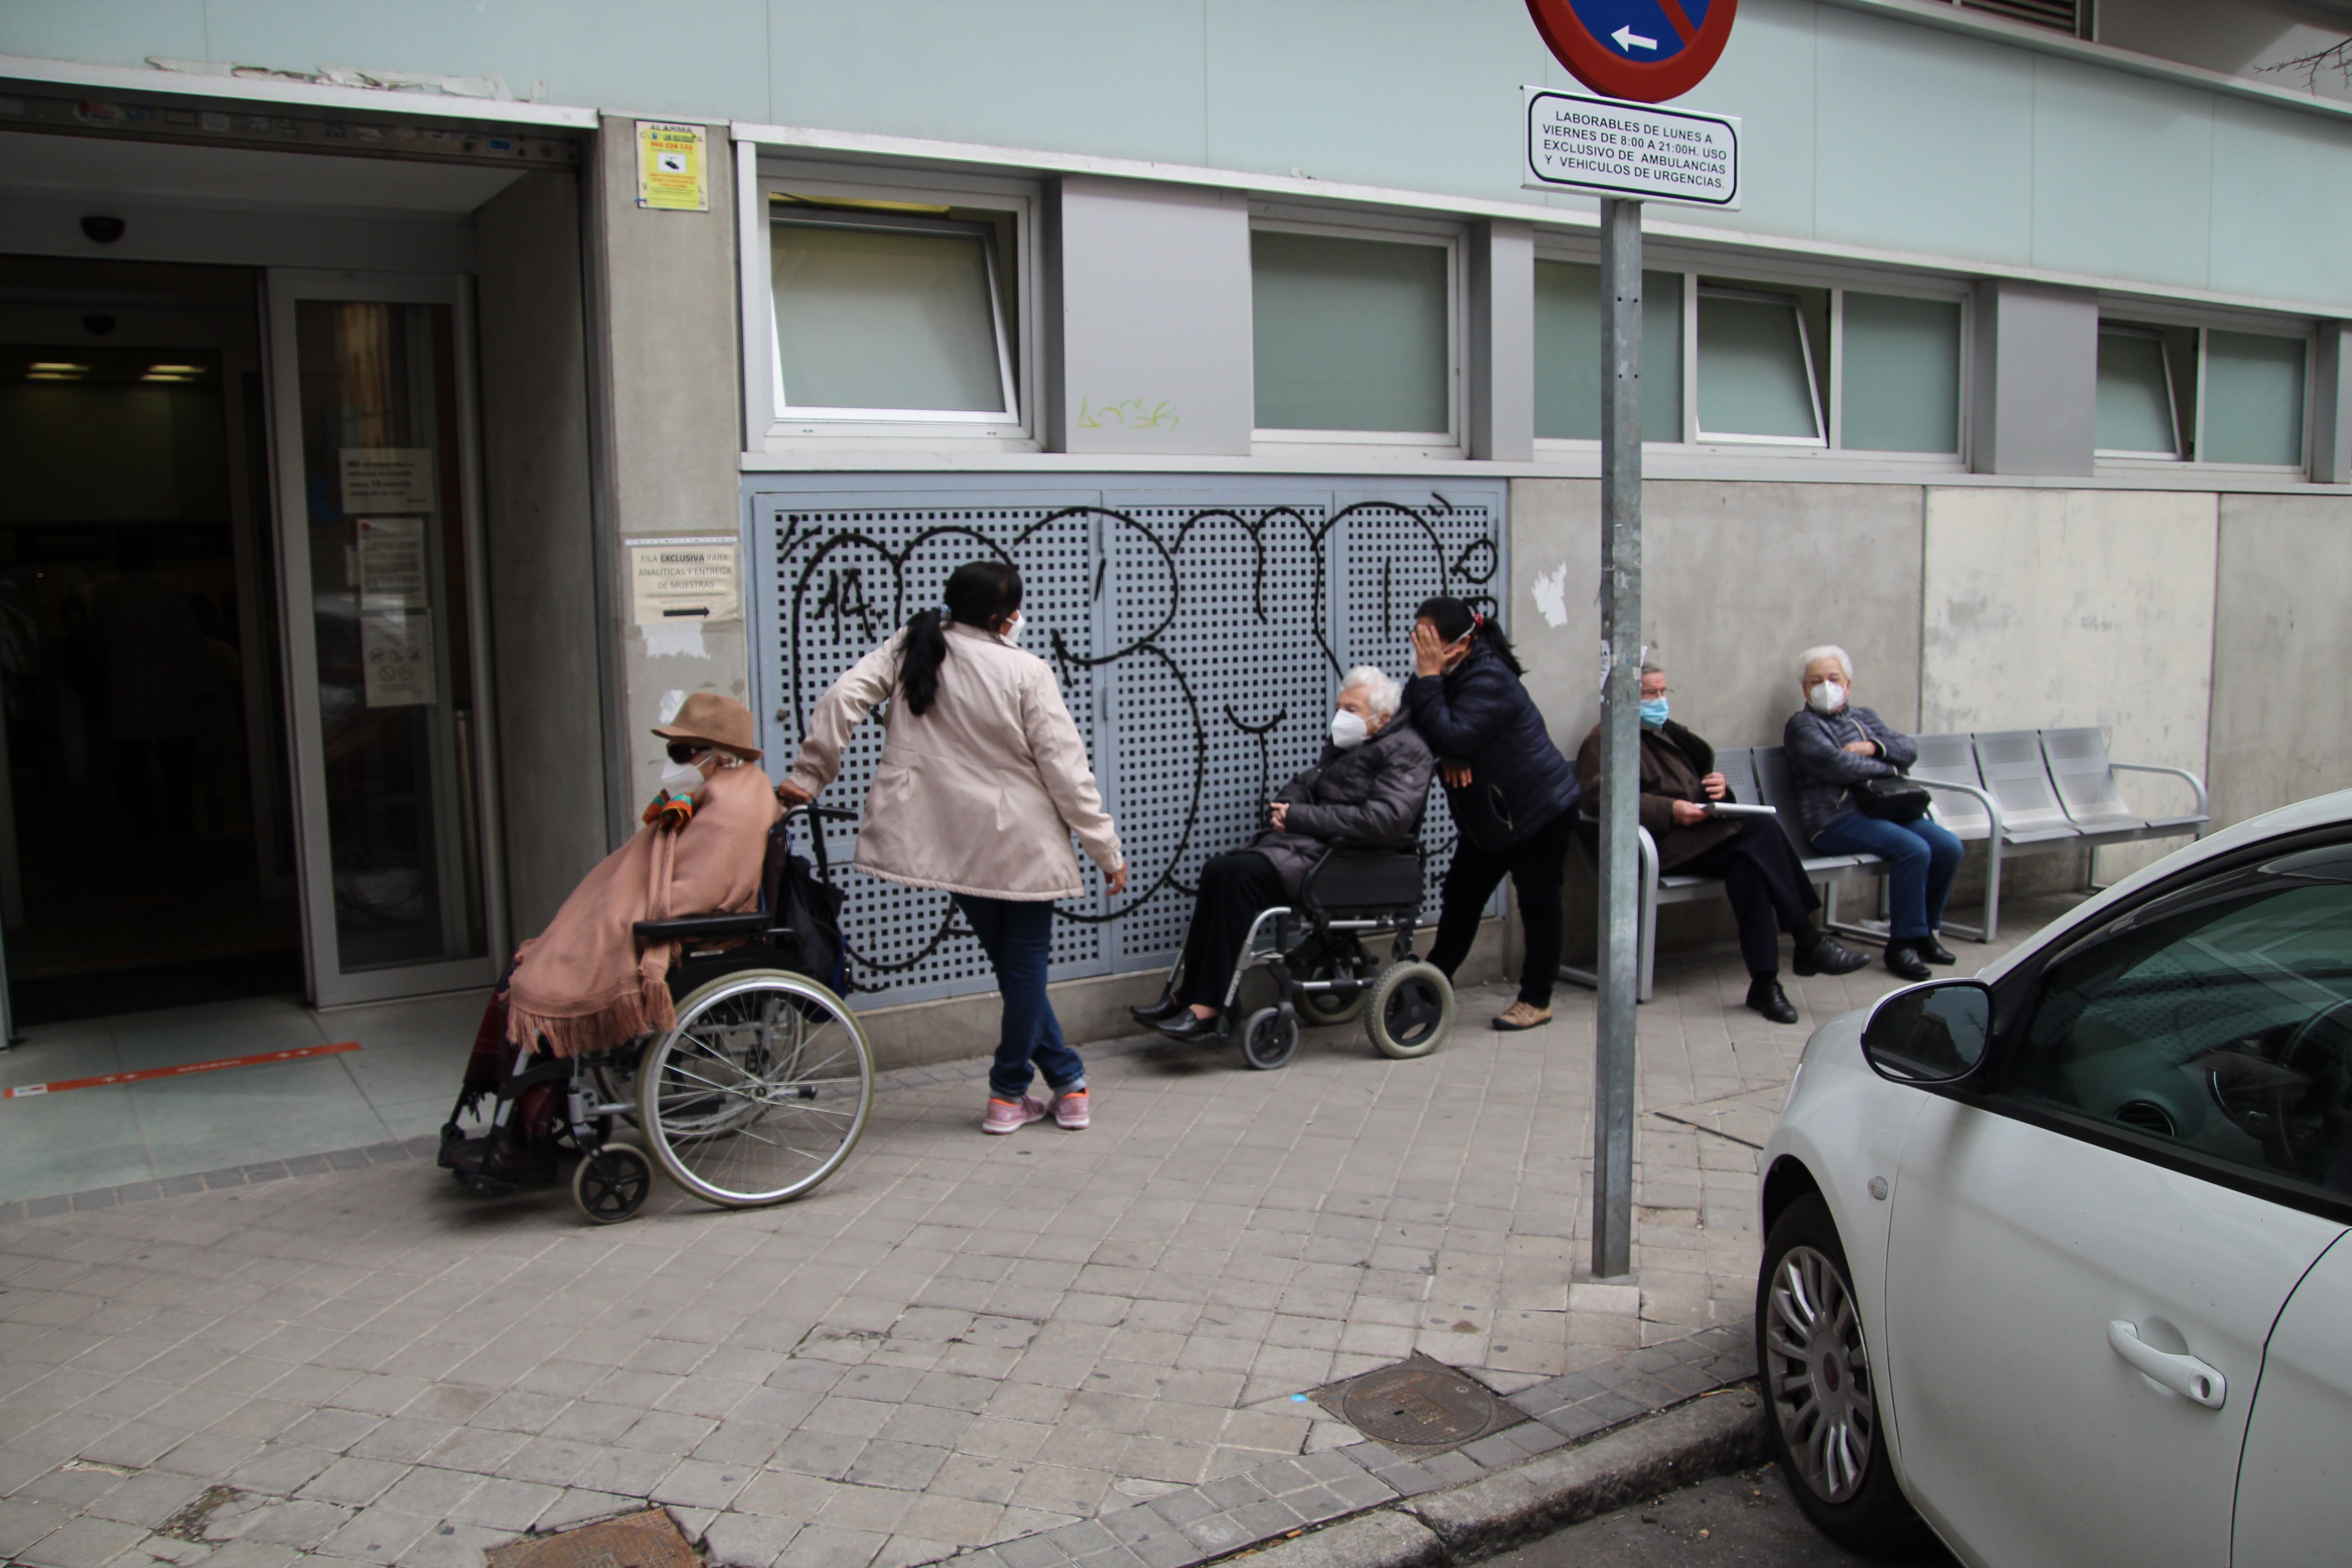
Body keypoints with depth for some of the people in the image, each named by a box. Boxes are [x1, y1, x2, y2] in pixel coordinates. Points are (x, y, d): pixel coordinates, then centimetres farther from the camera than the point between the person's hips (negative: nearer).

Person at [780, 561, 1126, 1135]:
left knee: (1016, 965, 15)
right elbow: (1066, 770, -11)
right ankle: (1009, 1094, 18)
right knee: (1025, 965, 10)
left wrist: (808, 776, 2)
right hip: (1021, 847, -5)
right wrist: (1107, 851, -4)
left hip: (953, 844, 5)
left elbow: (842, 700, -8)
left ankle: (1066, 1080, 21)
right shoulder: (1026, 672, -12)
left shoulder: (911, 647, 1)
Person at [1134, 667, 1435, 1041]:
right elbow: (1306, 783, 26)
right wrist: (1285, 806, 0)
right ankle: (1186, 996, -10)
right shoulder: (1344, 744, 20)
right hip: (1308, 842, 9)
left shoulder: (1406, 751, -7)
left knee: (1240, 875, -26)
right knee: (1218, 869, -10)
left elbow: (1384, 819, -21)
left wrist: (1301, 817, -17)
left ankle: (1208, 1009, -24)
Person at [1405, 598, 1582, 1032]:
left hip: (1539, 808, -9)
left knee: (1538, 900, 1)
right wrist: (1448, 756, -19)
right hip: (1490, 812, 9)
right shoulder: (1452, 674, 2)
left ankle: (1537, 1001, 11)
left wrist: (1428, 680, -31)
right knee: (1462, 893, 11)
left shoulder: (1490, 681, -26)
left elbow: (1453, 738, -34)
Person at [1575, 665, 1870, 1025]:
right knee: (1760, 828, -26)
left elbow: (1699, 778, 30)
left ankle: (1764, 981, -30)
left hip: (1702, 831, 7)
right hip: (1664, 846, -7)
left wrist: (1720, 786, 3)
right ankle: (1809, 943, -22)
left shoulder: (1670, 733, 32)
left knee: (1748, 861, -28)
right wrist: (1670, 810, -21)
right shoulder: (1605, 738, 5)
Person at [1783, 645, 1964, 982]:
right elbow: (1838, 765, -15)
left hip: (1881, 809, 7)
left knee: (1949, 846, -13)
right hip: (1836, 820, -7)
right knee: (1914, 850, -27)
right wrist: (1888, 768, -3)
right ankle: (1901, 944, -17)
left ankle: (1925, 932, 3)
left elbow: (1910, 750, 12)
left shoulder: (1864, 717, 23)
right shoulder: (1802, 724, 1)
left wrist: (1874, 748, -7)